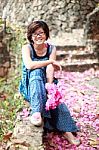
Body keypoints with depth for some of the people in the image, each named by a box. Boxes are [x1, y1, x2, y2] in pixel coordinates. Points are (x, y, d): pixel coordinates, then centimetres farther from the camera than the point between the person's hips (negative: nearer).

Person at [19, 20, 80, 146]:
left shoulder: (51, 49, 1)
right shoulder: (27, 48, -6)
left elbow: (50, 70, -13)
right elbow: (29, 65, -26)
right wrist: (51, 61, -22)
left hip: (45, 84, 2)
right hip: (29, 88, -2)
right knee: (36, 72, -32)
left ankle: (67, 130, -22)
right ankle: (36, 112, -45)